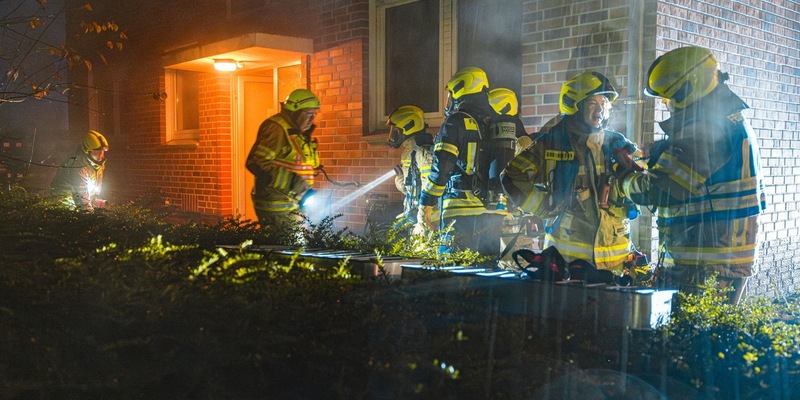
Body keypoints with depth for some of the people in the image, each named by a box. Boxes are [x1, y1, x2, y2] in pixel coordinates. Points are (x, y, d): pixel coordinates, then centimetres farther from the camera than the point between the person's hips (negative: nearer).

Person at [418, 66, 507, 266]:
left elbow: (440, 168, -11)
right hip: (494, 212, 6)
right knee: (489, 264, 12)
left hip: (462, 208, -6)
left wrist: (425, 204, -5)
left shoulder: (455, 123, -5)